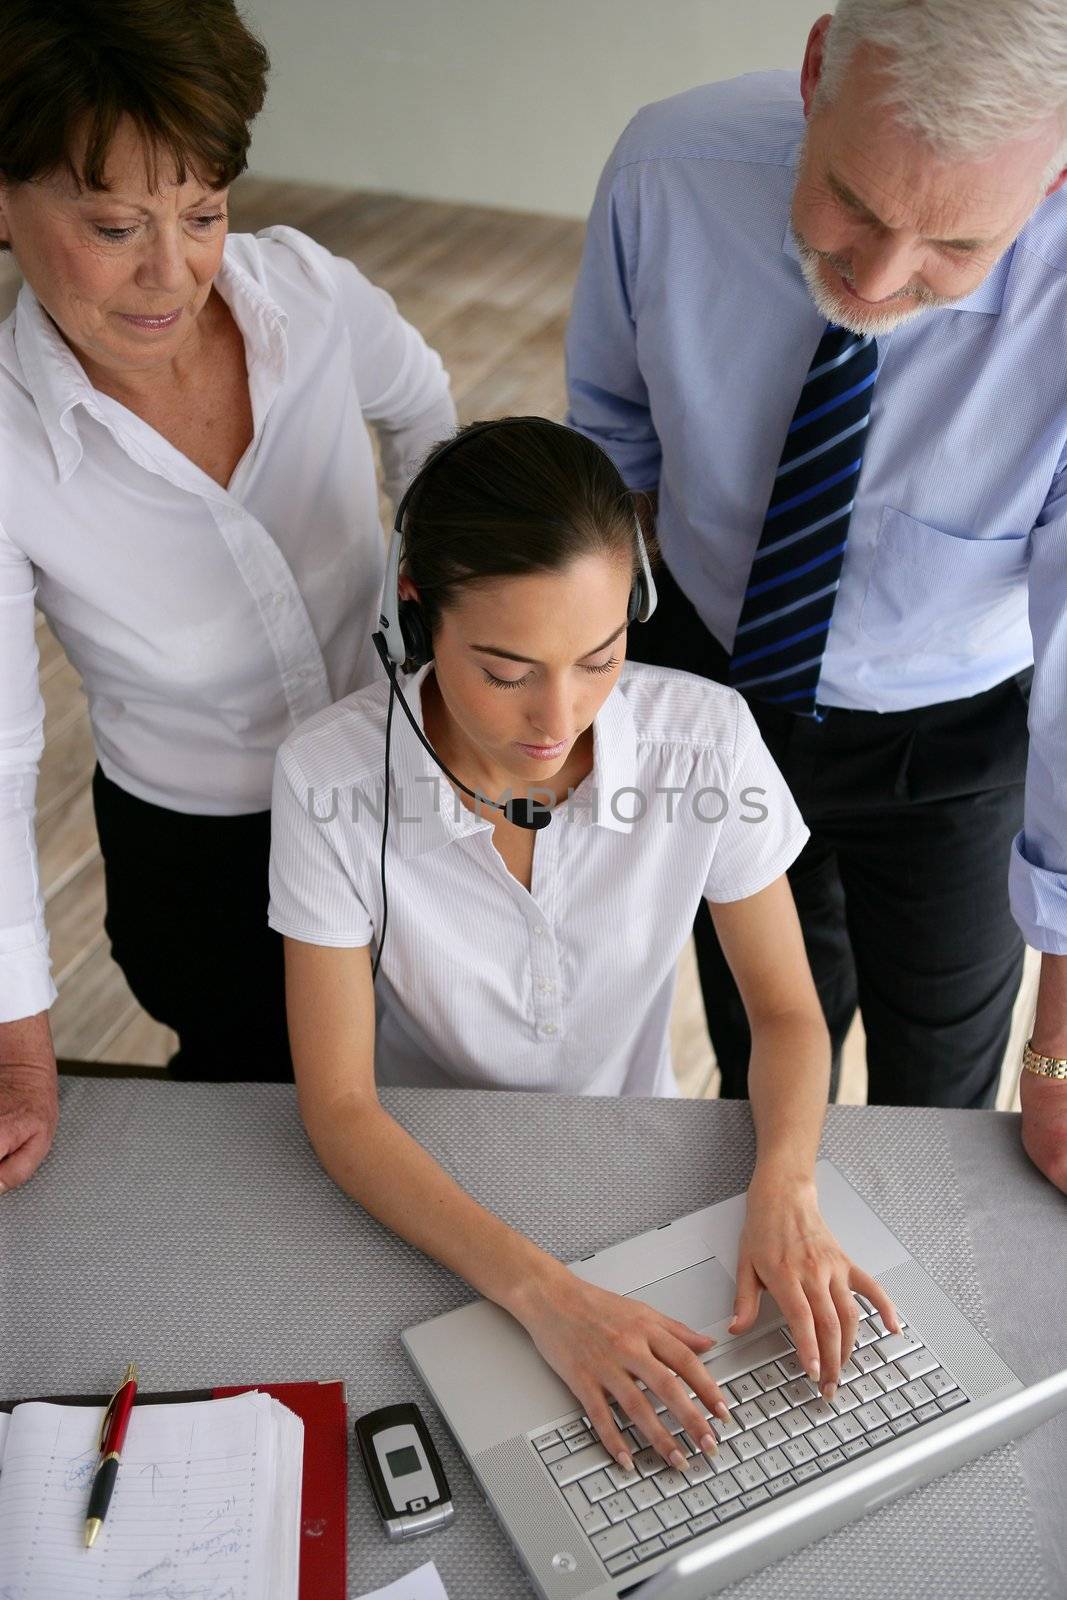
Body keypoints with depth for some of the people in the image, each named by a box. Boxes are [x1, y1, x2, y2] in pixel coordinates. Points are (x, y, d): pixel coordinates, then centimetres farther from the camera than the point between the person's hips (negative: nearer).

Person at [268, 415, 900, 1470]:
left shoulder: (706, 741, -21)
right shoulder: (330, 778, -25)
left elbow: (786, 1011, -8)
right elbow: (338, 1105, -20)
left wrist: (784, 1190, -28)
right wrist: (540, 1291, -32)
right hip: (420, 1185, -1)